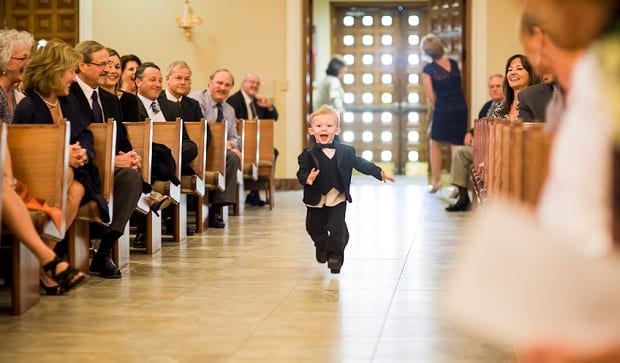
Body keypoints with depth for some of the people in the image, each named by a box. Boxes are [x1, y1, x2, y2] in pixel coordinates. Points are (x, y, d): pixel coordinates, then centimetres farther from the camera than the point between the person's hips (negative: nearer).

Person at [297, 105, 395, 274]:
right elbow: (301, 173, -14)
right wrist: (307, 179, -37)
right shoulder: (308, 154, -7)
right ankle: (322, 247, 43)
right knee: (314, 228, 14)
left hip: (338, 199, 0)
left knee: (337, 229, -9)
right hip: (316, 201, 1)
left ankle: (335, 257, 6)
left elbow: (360, 163, 7)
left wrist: (379, 172, 1)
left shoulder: (345, 151, -1)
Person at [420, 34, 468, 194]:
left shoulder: (428, 69, -6)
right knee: (457, 146, 4)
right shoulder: (453, 63, 7)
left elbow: (430, 96, -9)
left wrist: (437, 109, 5)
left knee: (435, 143, 16)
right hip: (461, 108, 3)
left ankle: (436, 181, 13)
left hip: (443, 110, -3)